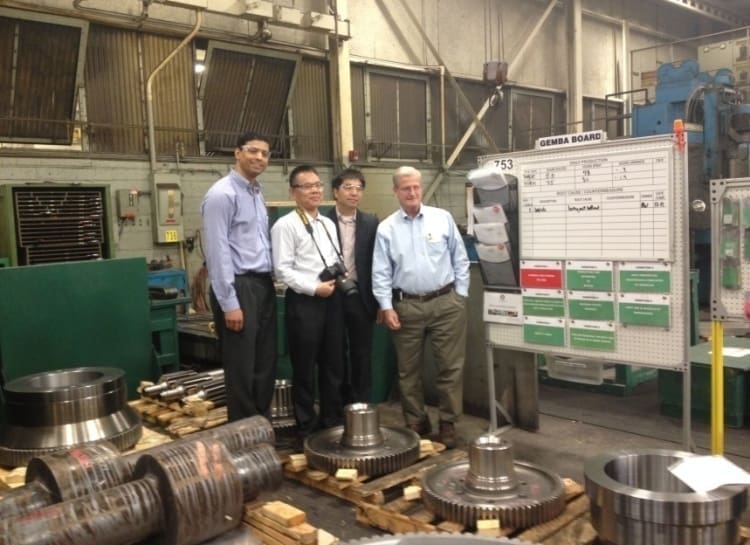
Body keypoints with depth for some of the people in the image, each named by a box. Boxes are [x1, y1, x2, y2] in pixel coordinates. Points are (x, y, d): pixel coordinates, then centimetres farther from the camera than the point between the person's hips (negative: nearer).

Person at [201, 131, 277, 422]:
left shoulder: (257, 193, 15)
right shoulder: (222, 194, -11)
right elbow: (218, 253, -16)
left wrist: (268, 284, 11)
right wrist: (230, 303, -18)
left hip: (263, 286, 8)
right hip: (239, 287, -8)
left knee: (266, 366, 15)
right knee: (241, 370, 2)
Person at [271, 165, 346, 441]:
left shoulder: (328, 224, 14)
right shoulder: (285, 225, -9)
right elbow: (283, 270, -14)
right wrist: (315, 288, -18)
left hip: (332, 299, 7)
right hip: (304, 302, -7)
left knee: (334, 364, 14)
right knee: (304, 368, 4)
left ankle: (333, 421, 29)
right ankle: (307, 428, 18)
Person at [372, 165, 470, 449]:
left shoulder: (443, 218, 2)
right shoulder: (386, 228, 2)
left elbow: (460, 259, 6)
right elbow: (381, 272, 0)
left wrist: (461, 295, 3)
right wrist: (386, 307, -6)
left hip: (446, 302, 0)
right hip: (407, 306, 1)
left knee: (451, 366, 3)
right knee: (408, 369, 9)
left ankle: (448, 423, 16)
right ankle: (416, 422, 24)